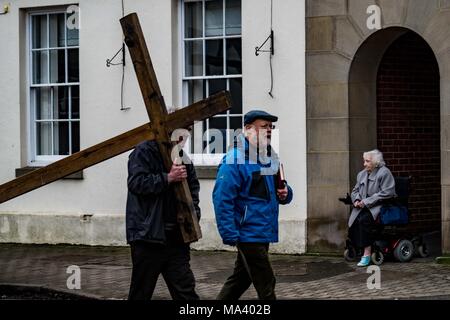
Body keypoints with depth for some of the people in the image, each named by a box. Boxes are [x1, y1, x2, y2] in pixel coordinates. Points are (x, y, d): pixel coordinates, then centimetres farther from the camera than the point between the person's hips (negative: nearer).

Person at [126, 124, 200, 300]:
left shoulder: (182, 156, 15)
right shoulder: (144, 152, -6)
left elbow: (193, 187, 26)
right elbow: (136, 183, -19)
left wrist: (193, 212, 10)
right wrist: (169, 178, -21)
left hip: (175, 236, 6)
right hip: (148, 235, -6)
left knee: (185, 291, 3)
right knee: (141, 292, 5)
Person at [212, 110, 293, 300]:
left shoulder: (270, 158, 13)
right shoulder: (235, 160, -14)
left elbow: (279, 190, 24)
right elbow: (222, 199, -20)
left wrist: (285, 194, -1)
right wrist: (230, 235, -24)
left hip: (264, 233, 9)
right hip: (249, 233, -9)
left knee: (241, 278, 16)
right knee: (266, 284, -7)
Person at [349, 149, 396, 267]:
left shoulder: (384, 173, -6)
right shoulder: (362, 174, 18)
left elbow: (387, 193, -15)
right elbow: (355, 191, 25)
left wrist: (367, 202, -16)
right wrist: (356, 200, 0)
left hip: (379, 206, -7)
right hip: (364, 206, 7)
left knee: (364, 220, -32)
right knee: (353, 221, -23)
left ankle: (367, 254, -28)